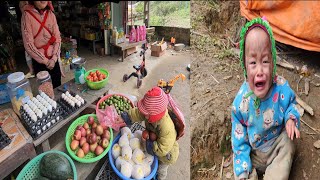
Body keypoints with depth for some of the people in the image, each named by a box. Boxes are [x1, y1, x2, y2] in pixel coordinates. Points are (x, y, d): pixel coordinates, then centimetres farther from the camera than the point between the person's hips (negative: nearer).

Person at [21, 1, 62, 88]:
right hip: (39, 61, -3)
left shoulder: (51, 14, 2)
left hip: (53, 59, 3)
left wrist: (54, 58, -10)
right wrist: (45, 60, -12)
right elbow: (28, 44, -12)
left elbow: (57, 38, 1)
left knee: (57, 87, 10)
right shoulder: (27, 15, -10)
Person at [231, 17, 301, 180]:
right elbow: (239, 141, -14)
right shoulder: (240, 102, -25)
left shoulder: (282, 88, -23)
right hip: (252, 154, -2)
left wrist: (291, 118, -21)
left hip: (277, 144, 2)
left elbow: (291, 103, 3)